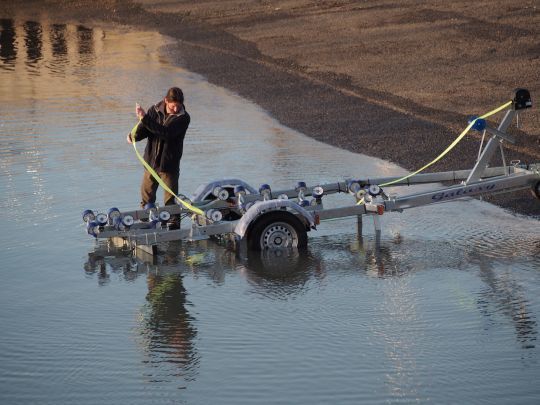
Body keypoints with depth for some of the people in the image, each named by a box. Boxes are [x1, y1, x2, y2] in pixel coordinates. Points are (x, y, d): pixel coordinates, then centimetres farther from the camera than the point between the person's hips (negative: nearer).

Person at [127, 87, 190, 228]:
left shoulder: (183, 118, -13)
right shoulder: (155, 110, 0)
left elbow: (166, 133, -25)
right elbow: (143, 129, -1)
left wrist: (145, 118, -29)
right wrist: (134, 136, -25)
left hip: (169, 164, -4)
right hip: (151, 162, 4)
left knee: (170, 199, 0)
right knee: (146, 195, 13)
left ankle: (174, 224, 12)